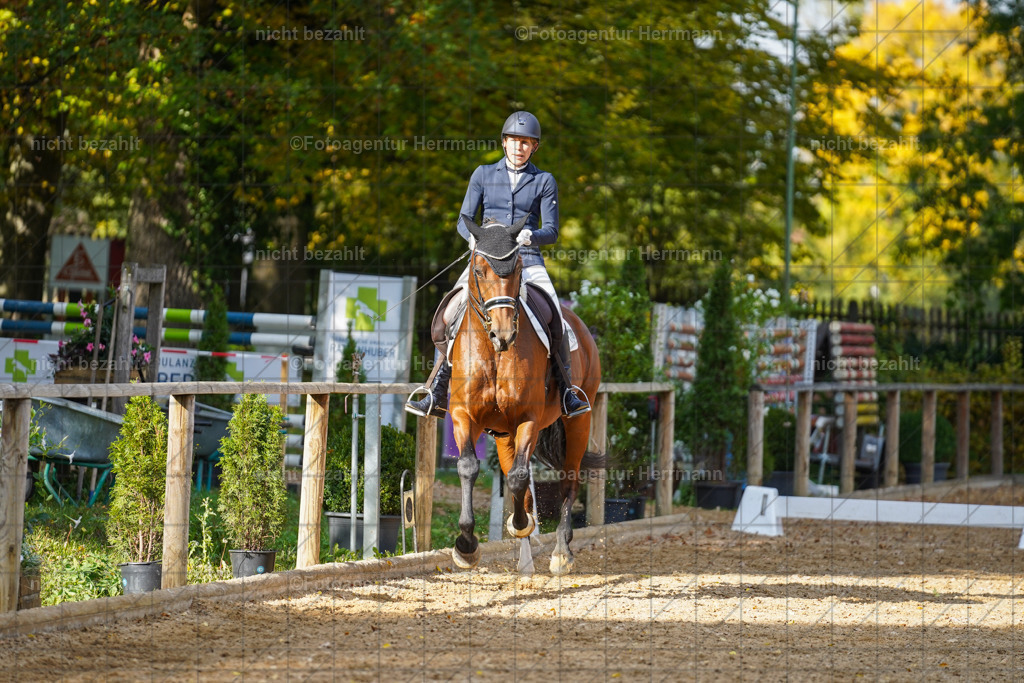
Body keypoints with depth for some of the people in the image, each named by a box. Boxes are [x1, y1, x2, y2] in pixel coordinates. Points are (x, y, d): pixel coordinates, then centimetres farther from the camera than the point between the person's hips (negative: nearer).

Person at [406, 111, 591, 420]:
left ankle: (567, 392, -11)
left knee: (555, 318, -22)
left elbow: (551, 231, 4)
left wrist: (531, 236, -19)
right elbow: (464, 220, 8)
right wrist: (473, 236, -16)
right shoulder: (483, 175, 11)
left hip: (528, 261, -1)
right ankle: (436, 396, -15)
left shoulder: (544, 182, 8)